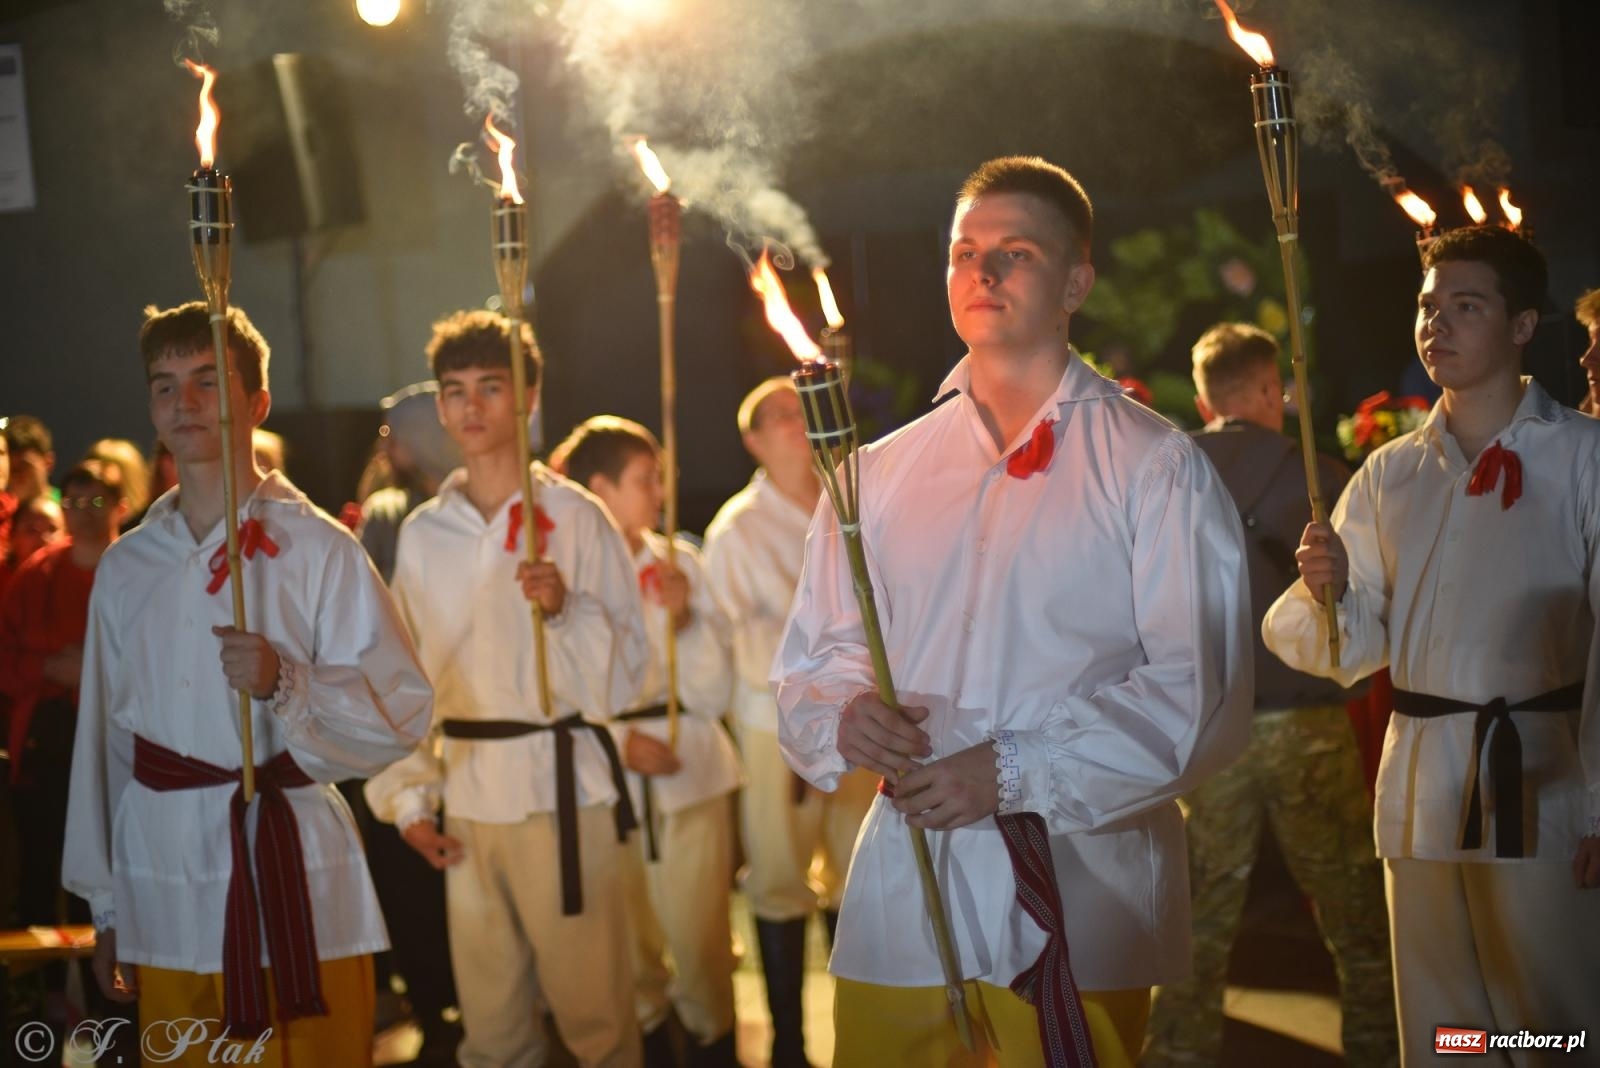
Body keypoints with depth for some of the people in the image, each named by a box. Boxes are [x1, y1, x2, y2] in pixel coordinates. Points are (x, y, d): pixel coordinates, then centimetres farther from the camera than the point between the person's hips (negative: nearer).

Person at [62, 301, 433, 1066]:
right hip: (166, 897, 3)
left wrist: (286, 684, -21)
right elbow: (105, 737, 11)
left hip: (299, 887, -3)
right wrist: (105, 905, 12)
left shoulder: (319, 549, -4)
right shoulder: (126, 566, 8)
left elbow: (402, 709, -6)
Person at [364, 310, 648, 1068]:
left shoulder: (575, 517, -3)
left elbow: (623, 671, -5)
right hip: (467, 793, 4)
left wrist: (565, 608, -21)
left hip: (563, 784, -4)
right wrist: (410, 798, 8)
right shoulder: (423, 535, 8)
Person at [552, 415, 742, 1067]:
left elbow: (713, 694, -1)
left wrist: (684, 622, -15)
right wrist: (620, 741, -18)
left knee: (699, 935, 0)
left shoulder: (680, 562, 1)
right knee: (629, 939, 8)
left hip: (691, 775, 1)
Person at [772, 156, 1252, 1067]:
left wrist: (1012, 771, -15)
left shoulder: (1154, 467, -3)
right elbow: (814, 659, 15)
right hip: (903, 894, 4)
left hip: (1077, 901, -3)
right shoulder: (882, 473, 11)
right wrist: (846, 718, -8)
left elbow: (1201, 691, -9)